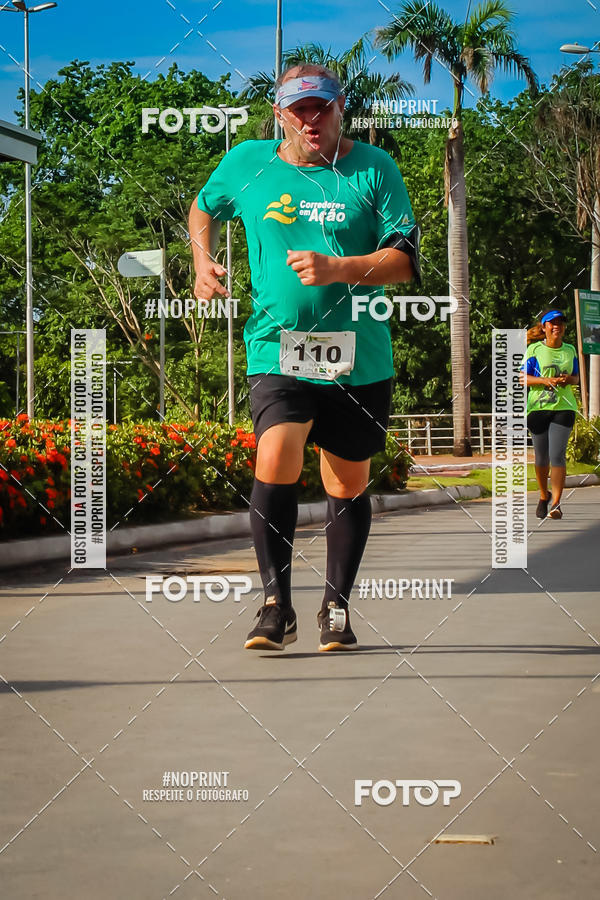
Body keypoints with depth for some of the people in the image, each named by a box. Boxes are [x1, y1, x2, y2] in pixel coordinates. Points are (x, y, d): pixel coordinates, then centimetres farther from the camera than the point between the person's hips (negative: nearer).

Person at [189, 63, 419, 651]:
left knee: (348, 484, 9)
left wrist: (335, 268, -20)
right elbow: (203, 210, 25)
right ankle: (276, 606, -10)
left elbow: (403, 260, -6)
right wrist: (203, 262, 8)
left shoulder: (374, 168, 0)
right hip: (277, 352, -1)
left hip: (359, 360, 1)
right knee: (276, 462, -22)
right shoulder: (246, 163, 5)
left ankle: (335, 608, 28)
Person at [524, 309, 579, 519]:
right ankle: (543, 497, 30)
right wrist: (546, 380, -16)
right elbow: (523, 378, -1)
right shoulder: (535, 349, 2)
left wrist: (568, 379, -4)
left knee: (557, 455, -12)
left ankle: (556, 504, -13)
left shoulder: (570, 350, 11)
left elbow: (576, 377, 19)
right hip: (538, 407, -1)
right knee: (542, 457, 7)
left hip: (564, 408, 1)